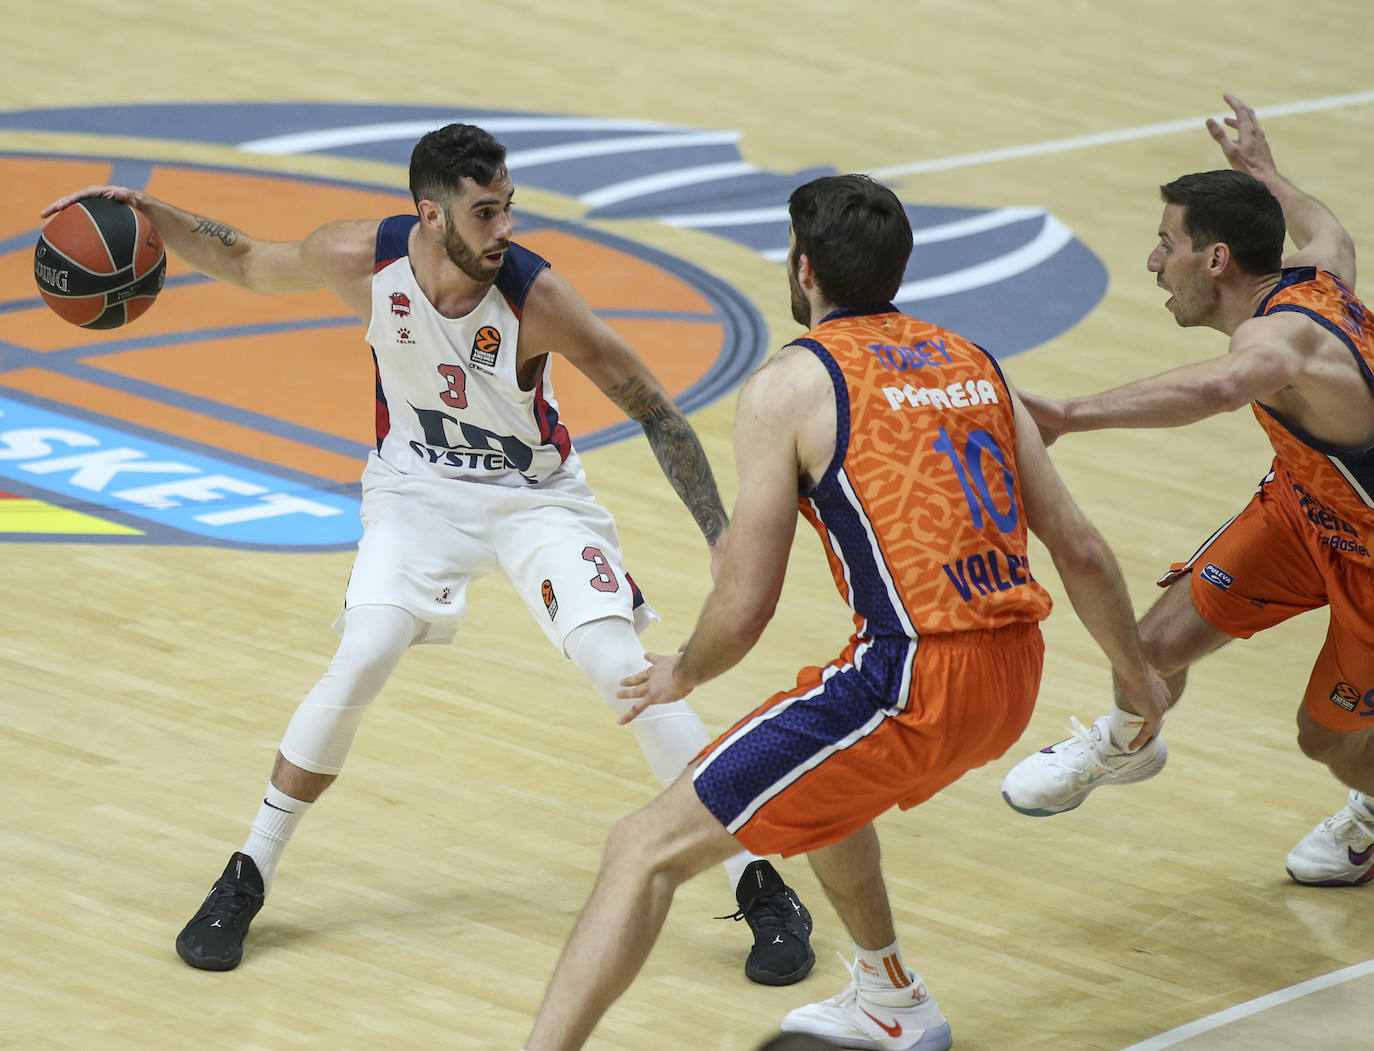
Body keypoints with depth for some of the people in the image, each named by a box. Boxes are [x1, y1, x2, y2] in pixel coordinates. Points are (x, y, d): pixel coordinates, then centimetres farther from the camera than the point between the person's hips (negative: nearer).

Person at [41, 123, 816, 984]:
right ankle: (247, 879, 0)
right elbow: (250, 267, 0)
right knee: (361, 664, -17)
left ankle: (762, 889, -4)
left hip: (536, 494, -1)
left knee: (624, 670, -14)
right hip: (420, 486, 2)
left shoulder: (535, 297, -29)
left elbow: (652, 409, -20)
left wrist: (721, 534, -24)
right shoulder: (363, 258, -22)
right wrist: (150, 216, -14)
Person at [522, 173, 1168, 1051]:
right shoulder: (973, 364, 16)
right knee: (822, 776, 38)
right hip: (1014, 679, 7)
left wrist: (683, 675, 17)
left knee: (646, 850, -3)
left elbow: (744, 609, -4)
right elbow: (1080, 550, 17)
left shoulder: (791, 385, -3)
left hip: (912, 682, -7)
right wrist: (1139, 674, 33)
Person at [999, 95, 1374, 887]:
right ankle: (1125, 744, 31)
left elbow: (1219, 386, -65)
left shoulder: (1282, 332, -39)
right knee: (1161, 643, -2)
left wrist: (1070, 416, -69)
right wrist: (1263, 172, 31)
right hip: (1306, 504, 7)